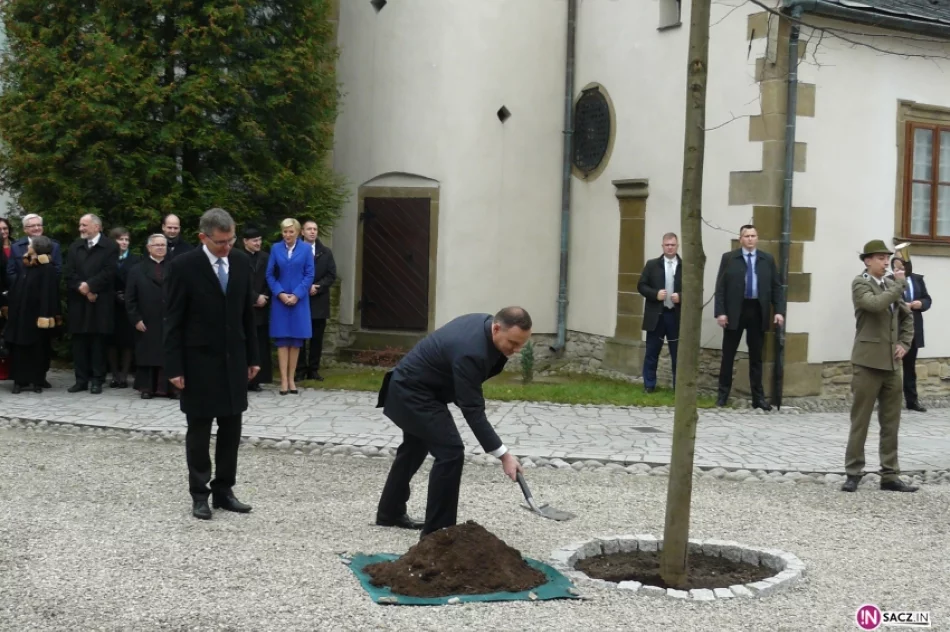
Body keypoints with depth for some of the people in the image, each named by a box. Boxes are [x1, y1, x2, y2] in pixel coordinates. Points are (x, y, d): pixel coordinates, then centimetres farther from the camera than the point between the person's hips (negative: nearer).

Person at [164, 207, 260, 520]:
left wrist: (253, 356, 9)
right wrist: (174, 367, -13)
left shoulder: (241, 262, 3)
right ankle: (199, 494, 15)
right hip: (199, 360, -4)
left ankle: (224, 490, 19)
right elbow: (173, 321, -10)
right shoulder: (183, 266, -12)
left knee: (231, 429, 8)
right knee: (199, 430, 4)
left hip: (234, 359, 5)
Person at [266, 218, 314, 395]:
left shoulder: (306, 249, 1)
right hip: (280, 300, 0)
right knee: (282, 340, -1)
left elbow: (309, 275, -2)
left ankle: (291, 378, 11)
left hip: (299, 300, 0)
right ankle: (284, 380, 1)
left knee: (296, 340, 4)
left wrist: (297, 294, -11)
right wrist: (280, 293, -10)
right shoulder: (275, 248, 3)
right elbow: (270, 275, 2)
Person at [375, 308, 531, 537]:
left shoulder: (484, 323, -6)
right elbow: (473, 411, -32)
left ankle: (390, 512, 42)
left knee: (415, 449, 25)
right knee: (450, 451, -16)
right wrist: (503, 455, -33)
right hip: (413, 392, -11)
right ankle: (436, 531, -8)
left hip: (411, 386, 11)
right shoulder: (470, 351, -34)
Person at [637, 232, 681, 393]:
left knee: (678, 354, 4)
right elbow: (641, 286, 3)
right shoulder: (652, 265, 5)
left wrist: (681, 296, -14)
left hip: (677, 316, 0)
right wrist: (655, 294, -13)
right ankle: (649, 385, 15)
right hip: (656, 315, 0)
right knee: (652, 352, 6)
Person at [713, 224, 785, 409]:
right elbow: (720, 287, -1)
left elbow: (776, 287, 7)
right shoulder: (729, 258, 2)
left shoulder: (767, 260, 8)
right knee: (728, 355, 5)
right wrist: (720, 312, -10)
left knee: (756, 356, 8)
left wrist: (779, 310, -5)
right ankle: (723, 394, 14)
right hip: (734, 311, -2)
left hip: (757, 311, 2)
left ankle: (758, 397, 13)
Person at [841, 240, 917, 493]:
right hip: (868, 361, -7)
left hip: (891, 363, 7)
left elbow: (907, 317, 23)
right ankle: (853, 474, 8)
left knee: (891, 423, 8)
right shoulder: (860, 284, -7)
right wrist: (900, 284, -16)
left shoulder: (891, 285, 14)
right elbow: (876, 304, -27)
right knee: (860, 421, 0)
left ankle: (890, 476, 14)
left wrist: (905, 344, 9)